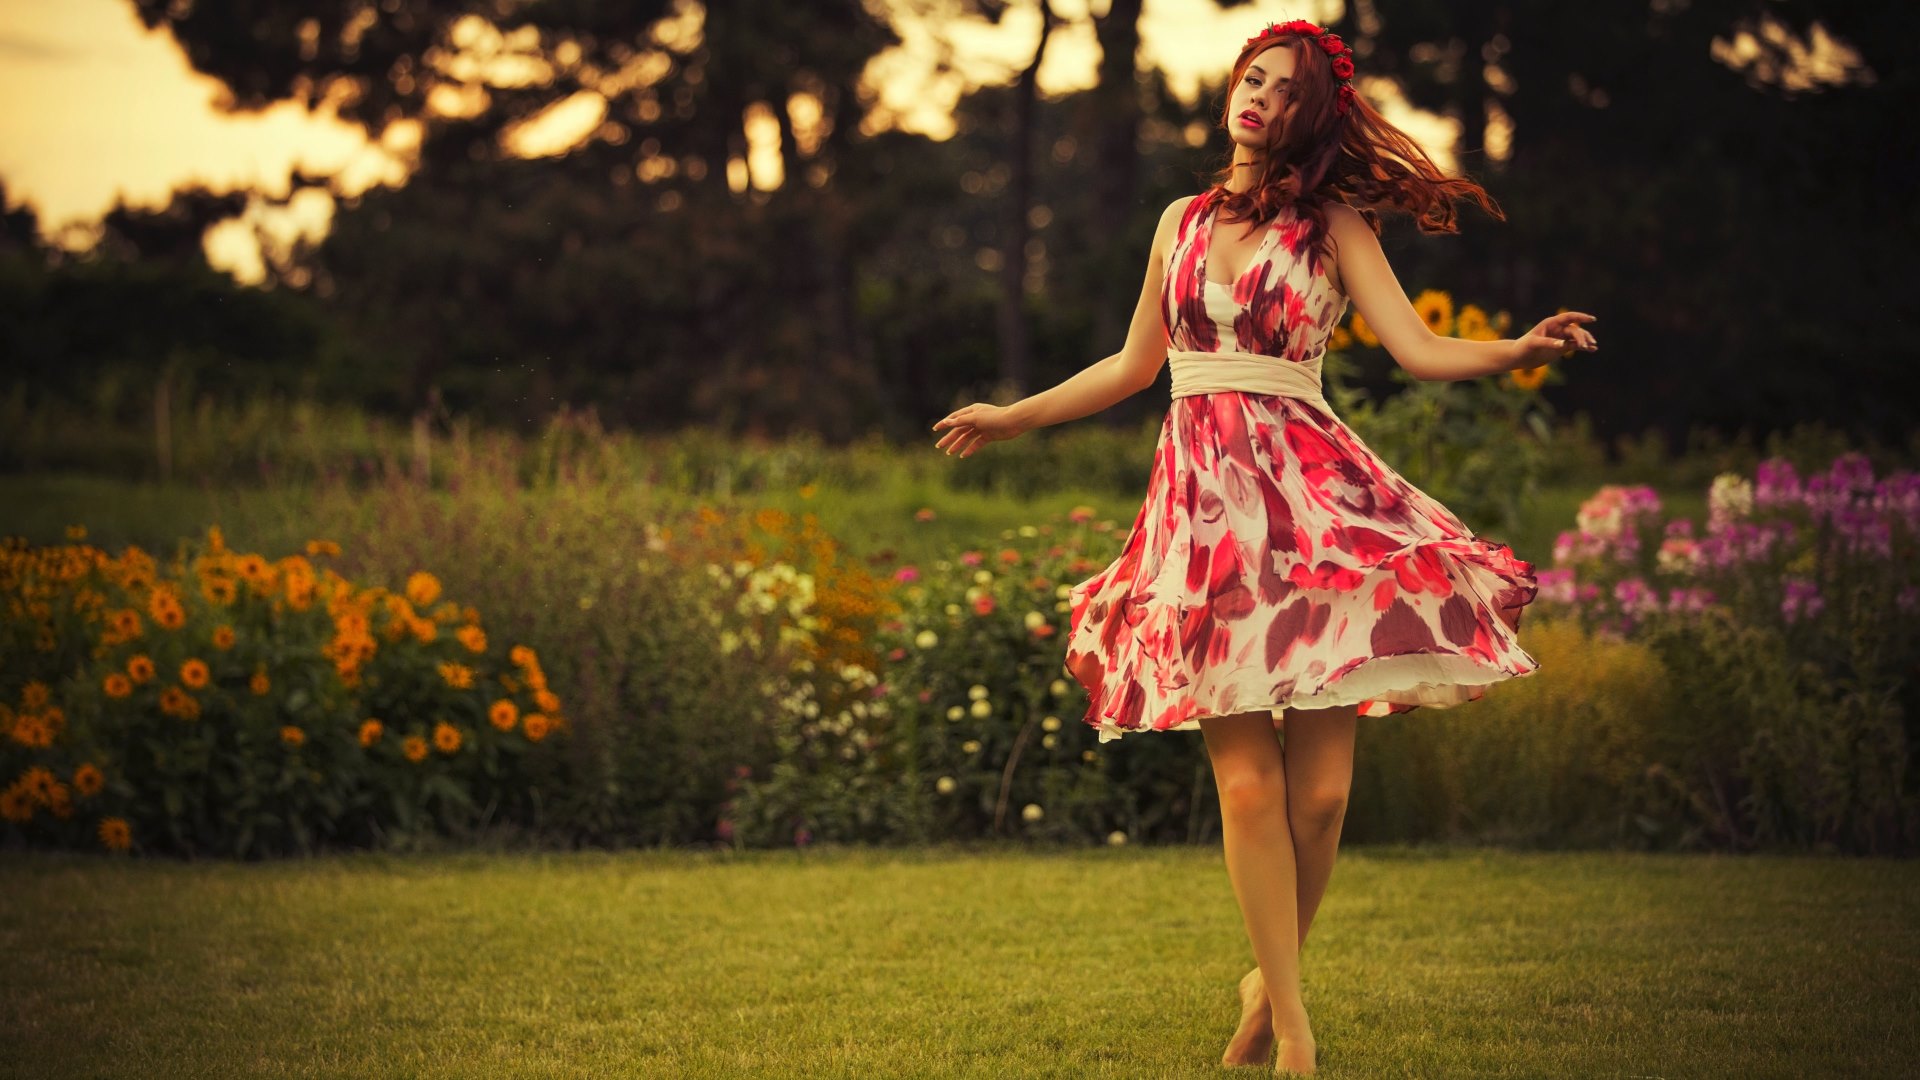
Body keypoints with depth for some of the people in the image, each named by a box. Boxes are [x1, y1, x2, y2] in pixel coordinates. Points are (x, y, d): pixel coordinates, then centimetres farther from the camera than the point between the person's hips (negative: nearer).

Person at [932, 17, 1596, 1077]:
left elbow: (1420, 350, -5)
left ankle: (1269, 981, 15)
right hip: (1203, 494, 2)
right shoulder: (1183, 222, 16)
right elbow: (1134, 364, 28)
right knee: (1247, 783, -8)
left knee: (1320, 791, -8)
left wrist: (1518, 350, -24)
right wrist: (1012, 417, 36)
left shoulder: (1333, 223, 5)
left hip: (1310, 491, -2)